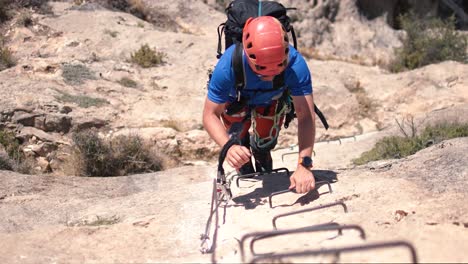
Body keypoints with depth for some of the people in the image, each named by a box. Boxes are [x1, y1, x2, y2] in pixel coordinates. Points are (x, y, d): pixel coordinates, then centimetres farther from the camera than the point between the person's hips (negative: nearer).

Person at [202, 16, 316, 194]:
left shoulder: (295, 64, -44)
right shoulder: (228, 65, -46)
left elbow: (306, 116, -43)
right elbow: (210, 115, -36)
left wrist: (304, 165, -55)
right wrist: (228, 147, -55)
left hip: (272, 99, 1)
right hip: (237, 98, -1)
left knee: (264, 144, 8)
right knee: (239, 146, 2)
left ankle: (264, 173, 43)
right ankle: (247, 177, 36)